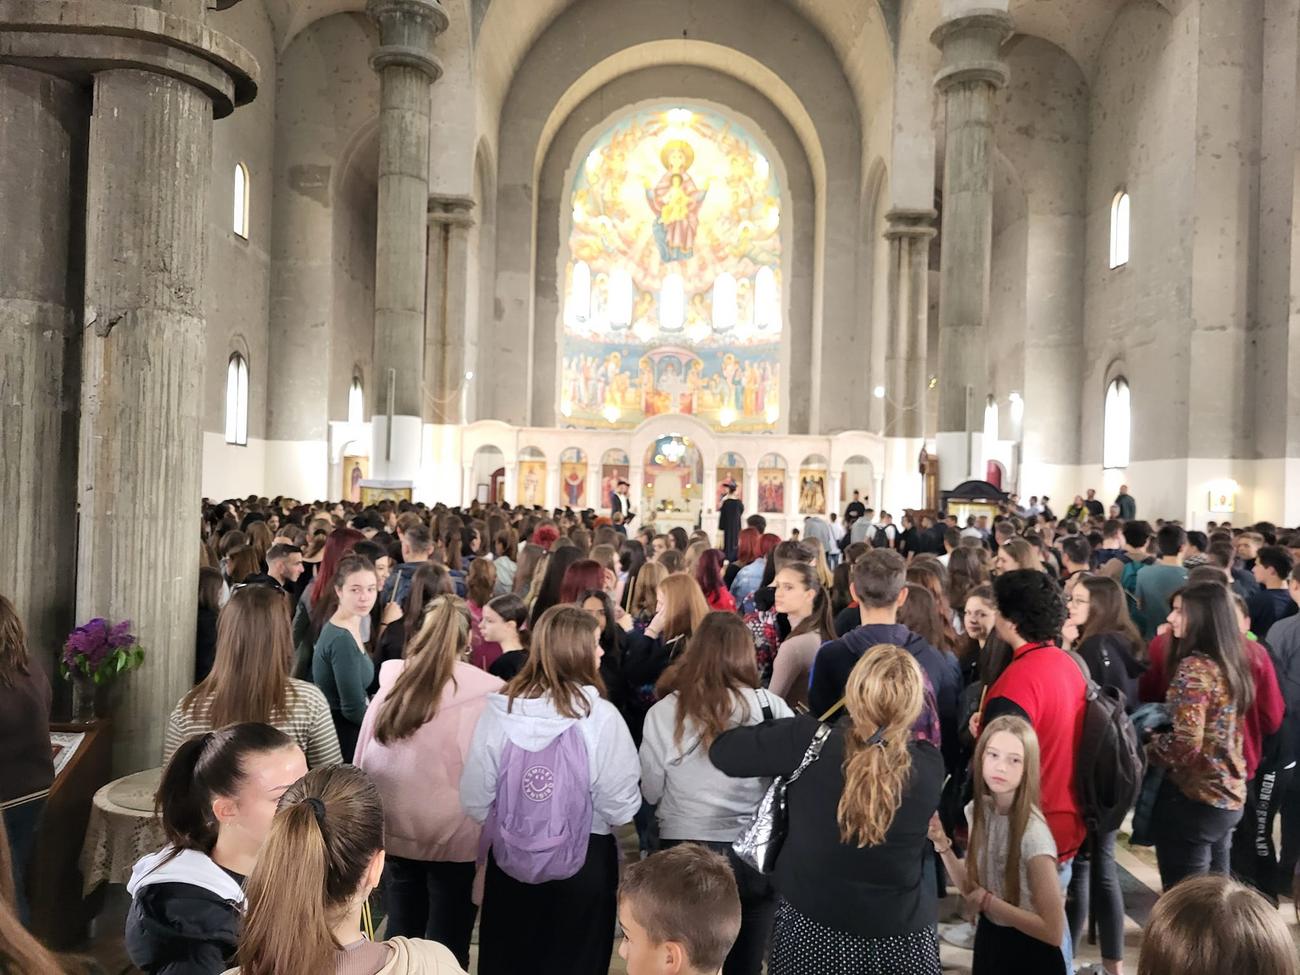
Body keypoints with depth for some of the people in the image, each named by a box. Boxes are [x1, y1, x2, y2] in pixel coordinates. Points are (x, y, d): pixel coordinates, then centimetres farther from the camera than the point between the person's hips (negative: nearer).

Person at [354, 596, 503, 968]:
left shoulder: (391, 682, -2)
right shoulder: (485, 693, -15)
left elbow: (364, 760, 5)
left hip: (396, 832, 4)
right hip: (456, 838, -4)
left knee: (401, 938, 20)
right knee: (446, 948, 10)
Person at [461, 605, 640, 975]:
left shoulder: (498, 710, -11)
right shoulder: (601, 716, -19)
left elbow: (475, 801, -5)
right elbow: (621, 807, -15)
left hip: (511, 859, 3)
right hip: (584, 861, -2)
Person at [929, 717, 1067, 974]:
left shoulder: (1034, 832, -27)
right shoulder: (977, 810, -8)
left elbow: (1053, 931, -24)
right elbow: (972, 890, -1)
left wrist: (989, 901, -19)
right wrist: (942, 844, -13)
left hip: (1029, 954, -6)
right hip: (988, 940, 6)